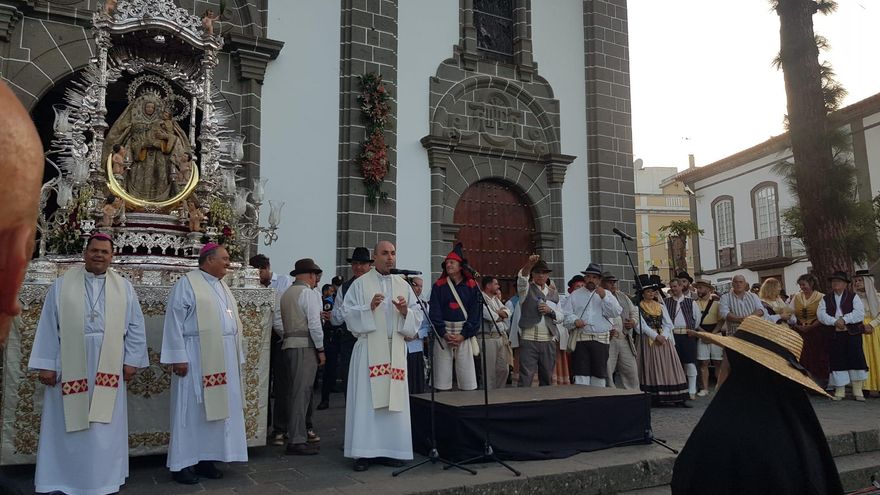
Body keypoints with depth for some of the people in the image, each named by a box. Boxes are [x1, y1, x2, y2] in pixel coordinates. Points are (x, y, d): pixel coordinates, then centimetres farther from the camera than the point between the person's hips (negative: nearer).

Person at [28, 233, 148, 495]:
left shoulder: (124, 288, 6)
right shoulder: (62, 285, 3)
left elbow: (135, 327, 7)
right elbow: (48, 326, 2)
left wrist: (131, 360, 1)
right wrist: (46, 364, -3)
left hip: (108, 366, 1)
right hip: (69, 364, 0)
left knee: (105, 427, 6)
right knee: (68, 425, 6)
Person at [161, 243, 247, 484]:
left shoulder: (222, 286, 16)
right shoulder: (187, 284, -7)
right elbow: (174, 321, -12)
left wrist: (235, 356, 15)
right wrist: (178, 357, -17)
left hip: (223, 359, 7)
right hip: (196, 358, -7)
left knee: (216, 407, 9)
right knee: (192, 410, -1)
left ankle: (205, 459, 18)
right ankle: (182, 463, 8)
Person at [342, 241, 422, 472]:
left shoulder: (403, 285, 12)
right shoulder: (360, 284, 2)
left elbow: (417, 315, 10)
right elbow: (348, 313, -4)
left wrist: (405, 312, -10)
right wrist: (369, 308, -19)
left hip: (395, 350, 3)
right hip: (369, 349, -3)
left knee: (393, 400, 4)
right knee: (366, 400, -3)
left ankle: (390, 449, 12)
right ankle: (364, 452, 3)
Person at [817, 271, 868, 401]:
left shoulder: (853, 297, 5)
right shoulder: (826, 299, 11)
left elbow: (859, 313, -9)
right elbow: (821, 314, -3)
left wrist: (844, 319, -18)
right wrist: (834, 321, -17)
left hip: (852, 333, -2)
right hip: (834, 335, 2)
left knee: (856, 359, -2)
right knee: (837, 361, 1)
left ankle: (857, 390, 7)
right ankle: (840, 390, 9)